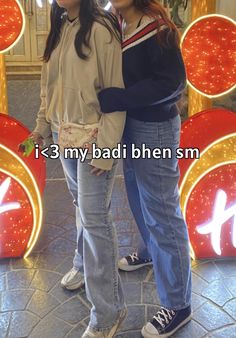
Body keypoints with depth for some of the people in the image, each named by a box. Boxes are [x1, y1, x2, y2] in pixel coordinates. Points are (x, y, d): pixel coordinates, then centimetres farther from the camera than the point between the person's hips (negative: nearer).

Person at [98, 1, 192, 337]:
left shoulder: (157, 28, -17)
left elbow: (171, 83, -23)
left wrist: (112, 99, -25)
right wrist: (107, 99, -8)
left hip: (155, 130, -8)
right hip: (129, 125, 8)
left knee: (162, 214, -2)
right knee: (139, 200, 23)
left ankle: (178, 305, 12)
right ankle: (152, 252, 50)